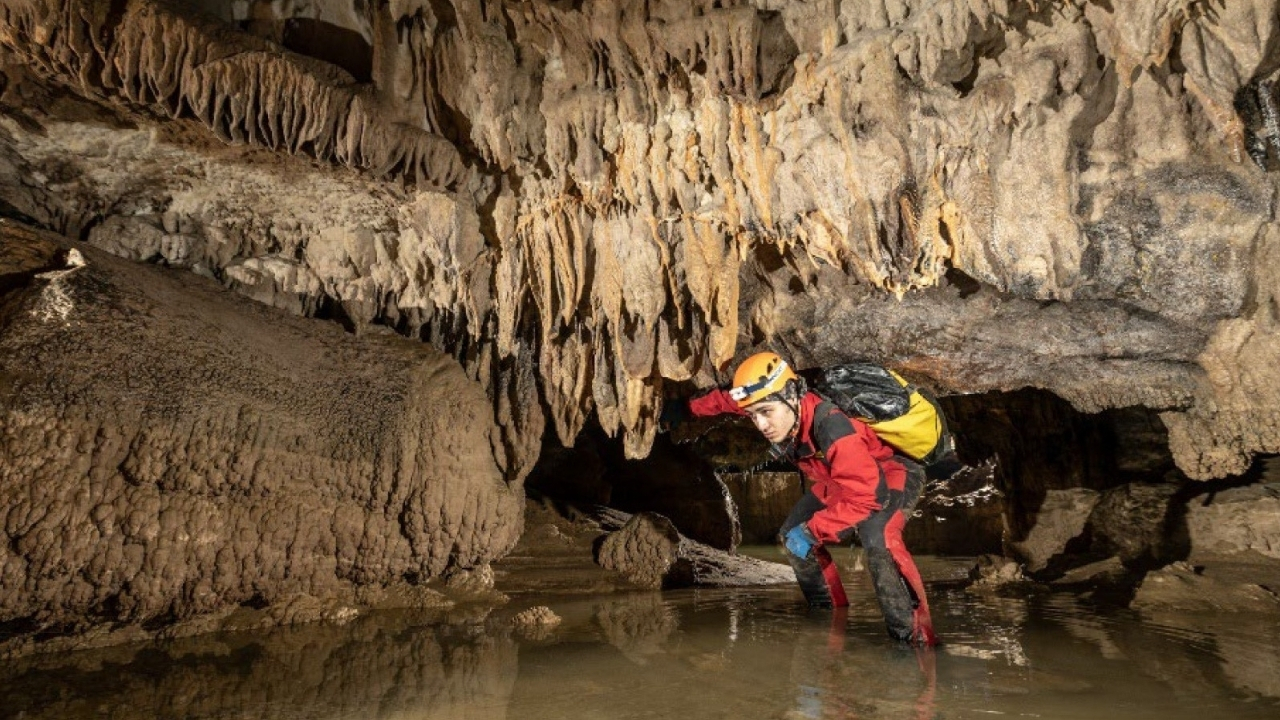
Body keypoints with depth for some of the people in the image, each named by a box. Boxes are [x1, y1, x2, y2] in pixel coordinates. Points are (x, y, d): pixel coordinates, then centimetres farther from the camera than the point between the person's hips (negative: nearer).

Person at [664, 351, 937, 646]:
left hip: (892, 473, -8)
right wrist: (686, 407, 7)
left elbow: (864, 496, -38)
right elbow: (726, 399, 1)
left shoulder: (832, 426, -41)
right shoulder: (776, 406, -19)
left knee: (877, 538, -37)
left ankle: (914, 638, -23)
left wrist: (812, 531, -34)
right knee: (791, 535, 5)